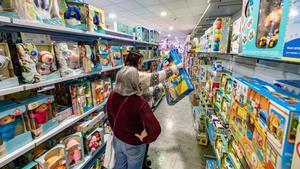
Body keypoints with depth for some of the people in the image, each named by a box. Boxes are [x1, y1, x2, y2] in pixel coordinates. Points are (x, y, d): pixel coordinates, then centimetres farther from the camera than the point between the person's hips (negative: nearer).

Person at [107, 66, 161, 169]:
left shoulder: (112, 96, -15)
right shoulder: (139, 102, -34)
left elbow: (111, 118, 1)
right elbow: (156, 129, -39)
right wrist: (145, 139, -20)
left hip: (117, 139, 5)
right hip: (134, 144, -5)